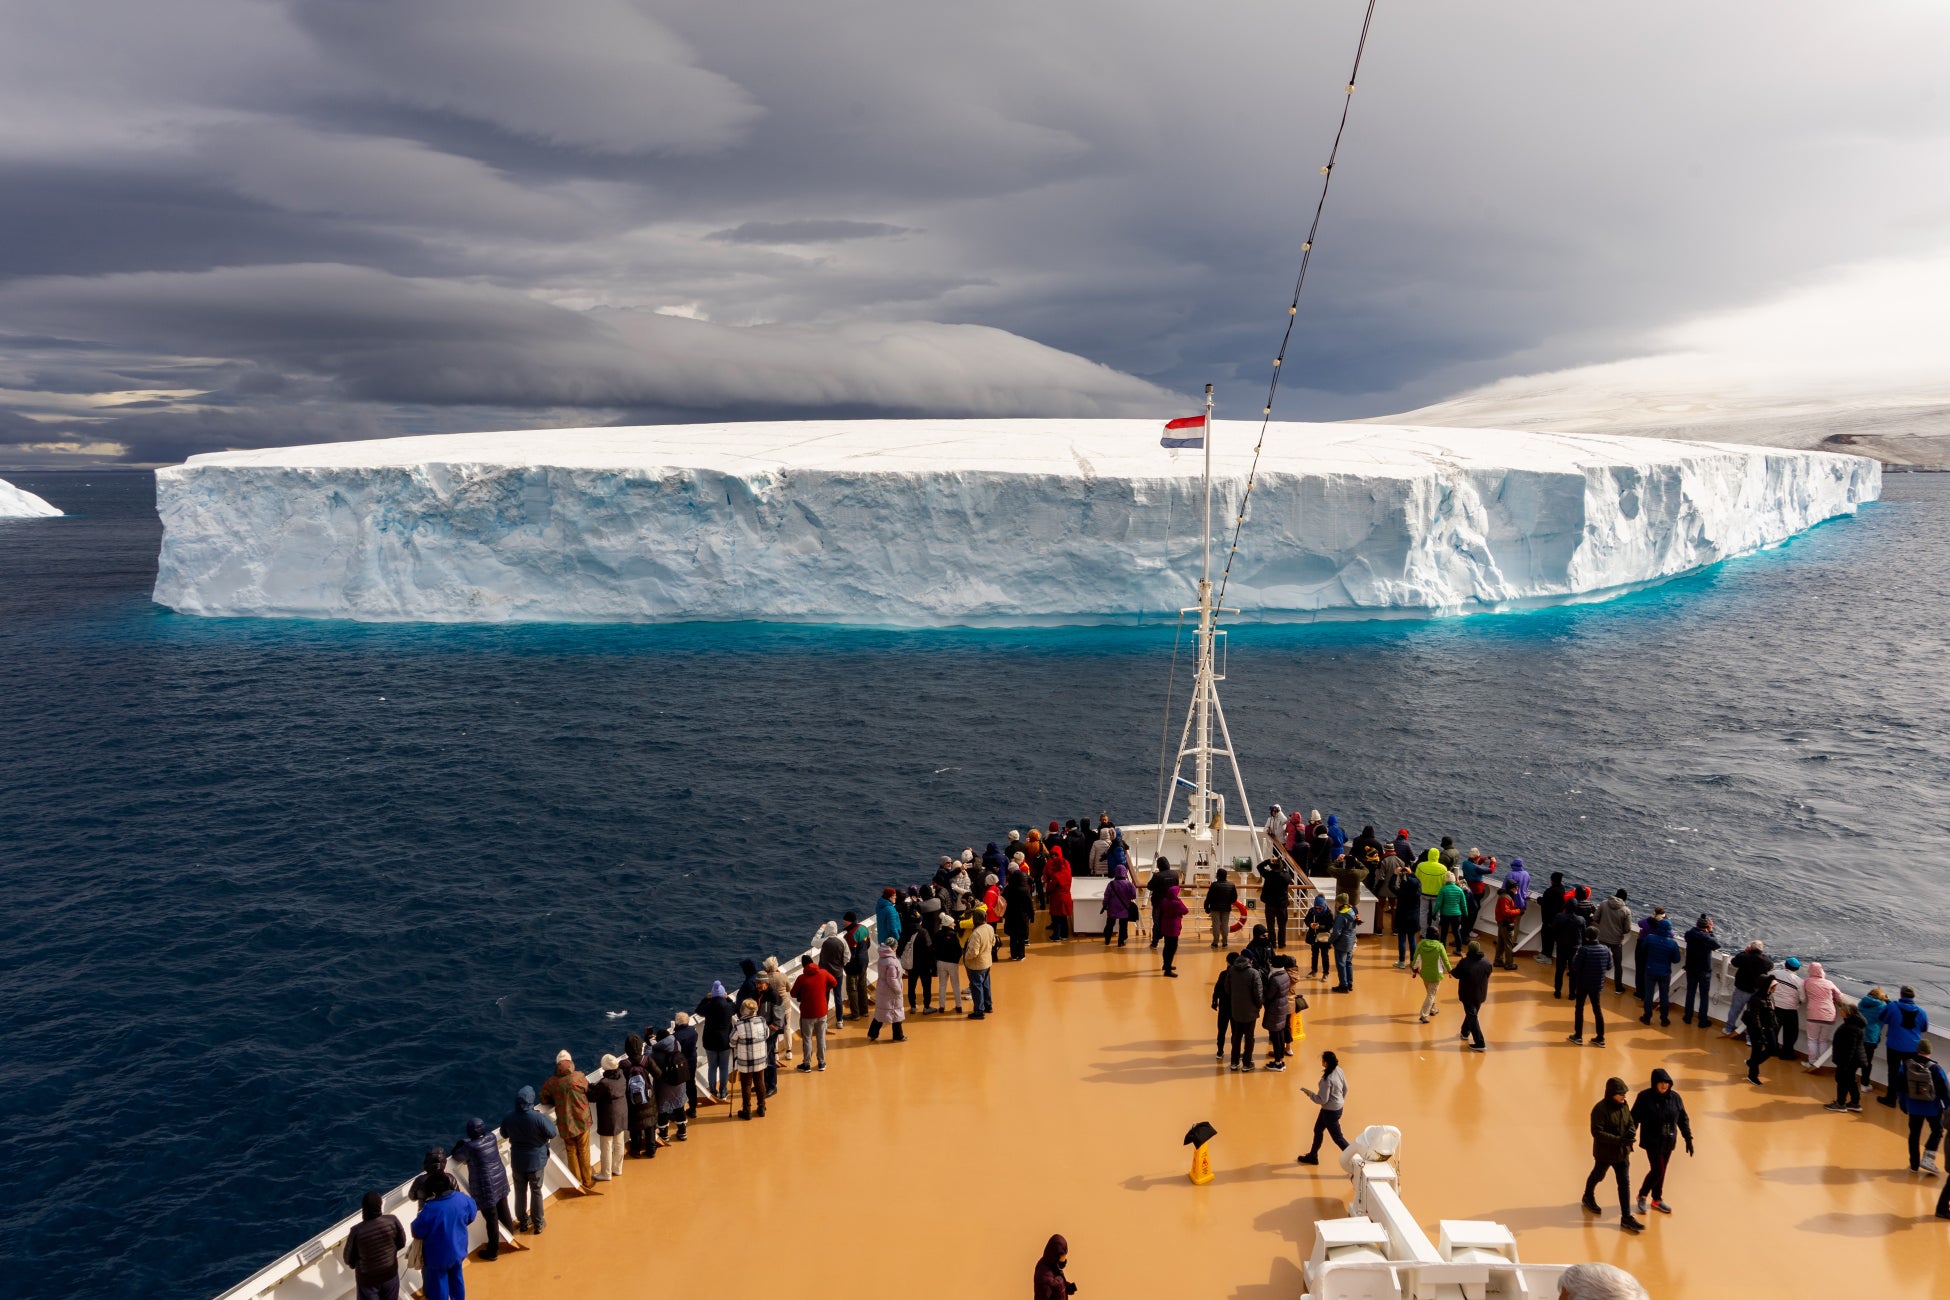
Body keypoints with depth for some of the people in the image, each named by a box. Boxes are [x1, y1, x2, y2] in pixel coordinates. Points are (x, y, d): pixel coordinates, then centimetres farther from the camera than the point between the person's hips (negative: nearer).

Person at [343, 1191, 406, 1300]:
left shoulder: (357, 1231, -28)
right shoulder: (392, 1221, -22)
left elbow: (349, 1259, -12)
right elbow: (401, 1243, -5)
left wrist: (359, 1265, 10)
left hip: (367, 1279, -2)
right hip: (390, 1274, 2)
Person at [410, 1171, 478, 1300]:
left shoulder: (430, 1209, -32)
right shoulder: (463, 1199, -17)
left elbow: (417, 1232, -17)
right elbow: (471, 1217, 2)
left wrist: (419, 1217, 1)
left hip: (438, 1255, -5)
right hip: (458, 1249, 5)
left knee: (438, 1286, 15)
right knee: (456, 1280, 27)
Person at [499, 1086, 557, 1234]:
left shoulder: (508, 1117, -16)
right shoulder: (538, 1118, -28)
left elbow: (504, 1134, 3)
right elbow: (552, 1133, -14)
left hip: (517, 1161, 2)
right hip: (536, 1160, -2)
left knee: (520, 1192, 20)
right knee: (536, 1192, 16)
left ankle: (523, 1222, 35)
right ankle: (538, 1224, 28)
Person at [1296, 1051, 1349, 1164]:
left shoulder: (1327, 1079, -31)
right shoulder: (1339, 1071, -8)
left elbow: (1322, 1100, -25)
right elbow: (1345, 1088, 7)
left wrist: (1309, 1093, -11)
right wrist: (1340, 1100, 24)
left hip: (1330, 1111, -9)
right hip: (1338, 1107, 9)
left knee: (1337, 1137, 7)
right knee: (1318, 1130, 24)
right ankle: (1312, 1156, 40)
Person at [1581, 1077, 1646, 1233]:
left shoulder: (1624, 1106, -4)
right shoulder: (1600, 1109, -25)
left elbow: (1631, 1122, 6)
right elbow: (1597, 1132, -28)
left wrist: (1631, 1131, -19)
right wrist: (1618, 1140, -35)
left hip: (1622, 1153, 5)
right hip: (1604, 1153, -5)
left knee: (1625, 1183, 3)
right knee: (1598, 1176, 20)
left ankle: (1626, 1217, 9)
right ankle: (1588, 1197, 49)